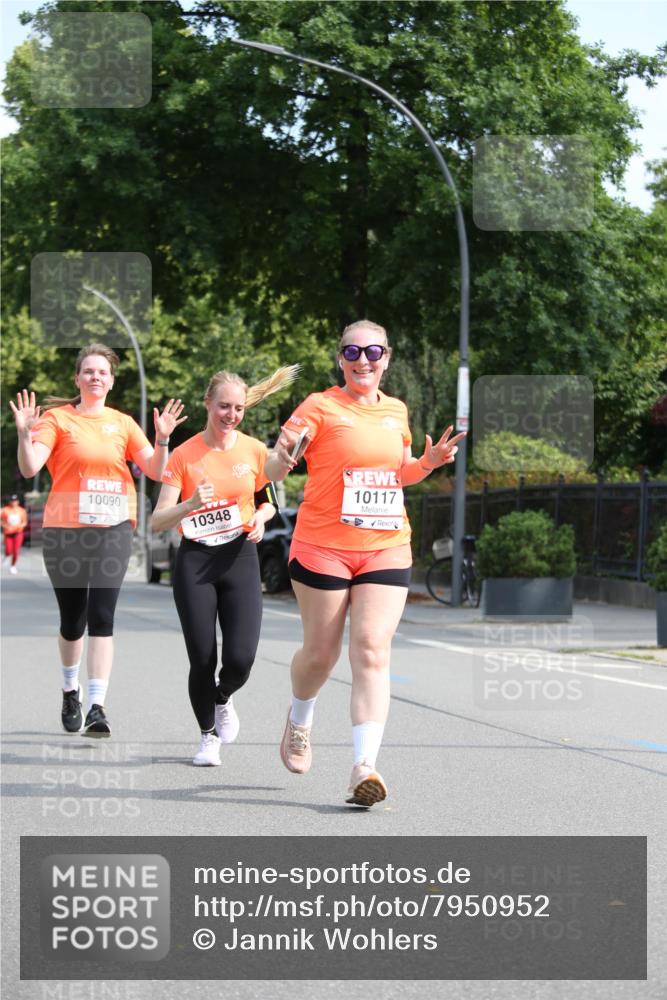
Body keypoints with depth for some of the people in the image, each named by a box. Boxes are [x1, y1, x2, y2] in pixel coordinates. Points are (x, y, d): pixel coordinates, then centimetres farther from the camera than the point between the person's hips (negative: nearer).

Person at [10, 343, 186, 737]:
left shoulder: (123, 423, 9)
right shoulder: (57, 417, 1)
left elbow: (155, 471, 6)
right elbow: (30, 468, -10)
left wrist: (162, 439, -11)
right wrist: (25, 434, -27)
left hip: (113, 530, 1)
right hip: (65, 530, -1)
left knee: (102, 617, -10)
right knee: (72, 618, 9)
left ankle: (97, 708, -13)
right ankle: (71, 690, 35)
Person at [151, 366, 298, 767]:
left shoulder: (255, 451, 3)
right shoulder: (185, 455, -4)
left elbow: (268, 502, 19)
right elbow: (158, 521, -7)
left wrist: (260, 518, -4)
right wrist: (191, 505, -25)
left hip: (240, 558, 1)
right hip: (195, 560, -1)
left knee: (241, 658, -11)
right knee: (202, 659, -3)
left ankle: (224, 699, 26)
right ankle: (208, 735, 22)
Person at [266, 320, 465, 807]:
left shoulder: (396, 411, 10)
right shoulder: (321, 406, -5)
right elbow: (274, 469, -10)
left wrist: (428, 462, 5)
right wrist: (281, 459, -34)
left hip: (386, 549, 3)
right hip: (322, 548, -3)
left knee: (372, 651, -10)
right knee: (321, 652, 7)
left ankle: (365, 768, -16)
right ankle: (299, 721, 41)